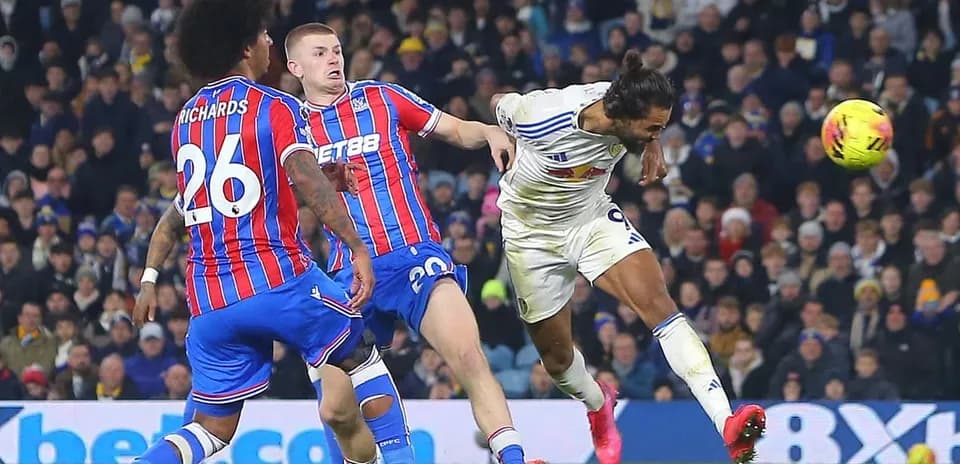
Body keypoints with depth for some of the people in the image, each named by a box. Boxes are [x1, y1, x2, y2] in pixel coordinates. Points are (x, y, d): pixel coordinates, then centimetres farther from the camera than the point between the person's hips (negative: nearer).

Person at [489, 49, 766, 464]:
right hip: (532, 233, -2)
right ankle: (598, 406, 47)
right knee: (556, 355, 8)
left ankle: (726, 424, -33)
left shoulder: (627, 113, -20)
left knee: (659, 303, -22)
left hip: (594, 218, 2)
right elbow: (498, 103, -10)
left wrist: (653, 148, -8)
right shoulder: (542, 118, -34)